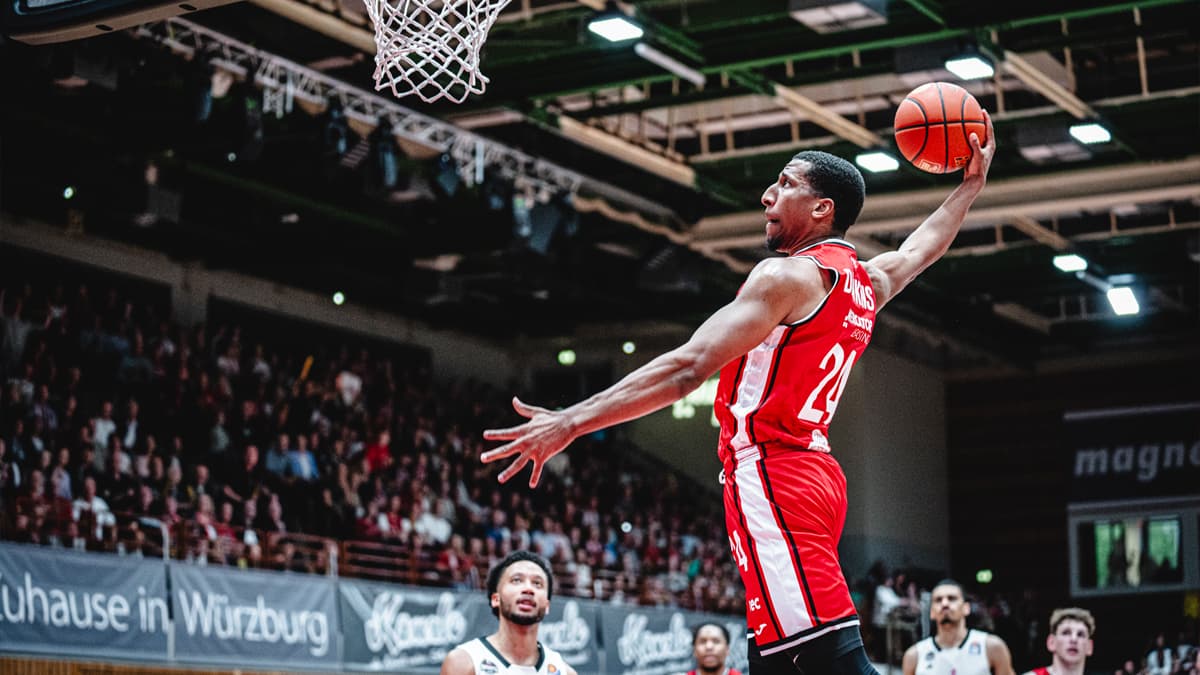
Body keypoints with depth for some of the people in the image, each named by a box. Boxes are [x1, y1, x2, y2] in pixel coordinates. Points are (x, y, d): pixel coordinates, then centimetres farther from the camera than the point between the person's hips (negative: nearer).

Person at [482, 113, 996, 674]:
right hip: (813, 474, 9)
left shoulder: (788, 275, -9)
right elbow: (921, 248, 39)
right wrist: (972, 182, 53)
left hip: (771, 477, -9)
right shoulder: (867, 281, 16)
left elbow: (688, 367, -18)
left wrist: (570, 422, -20)